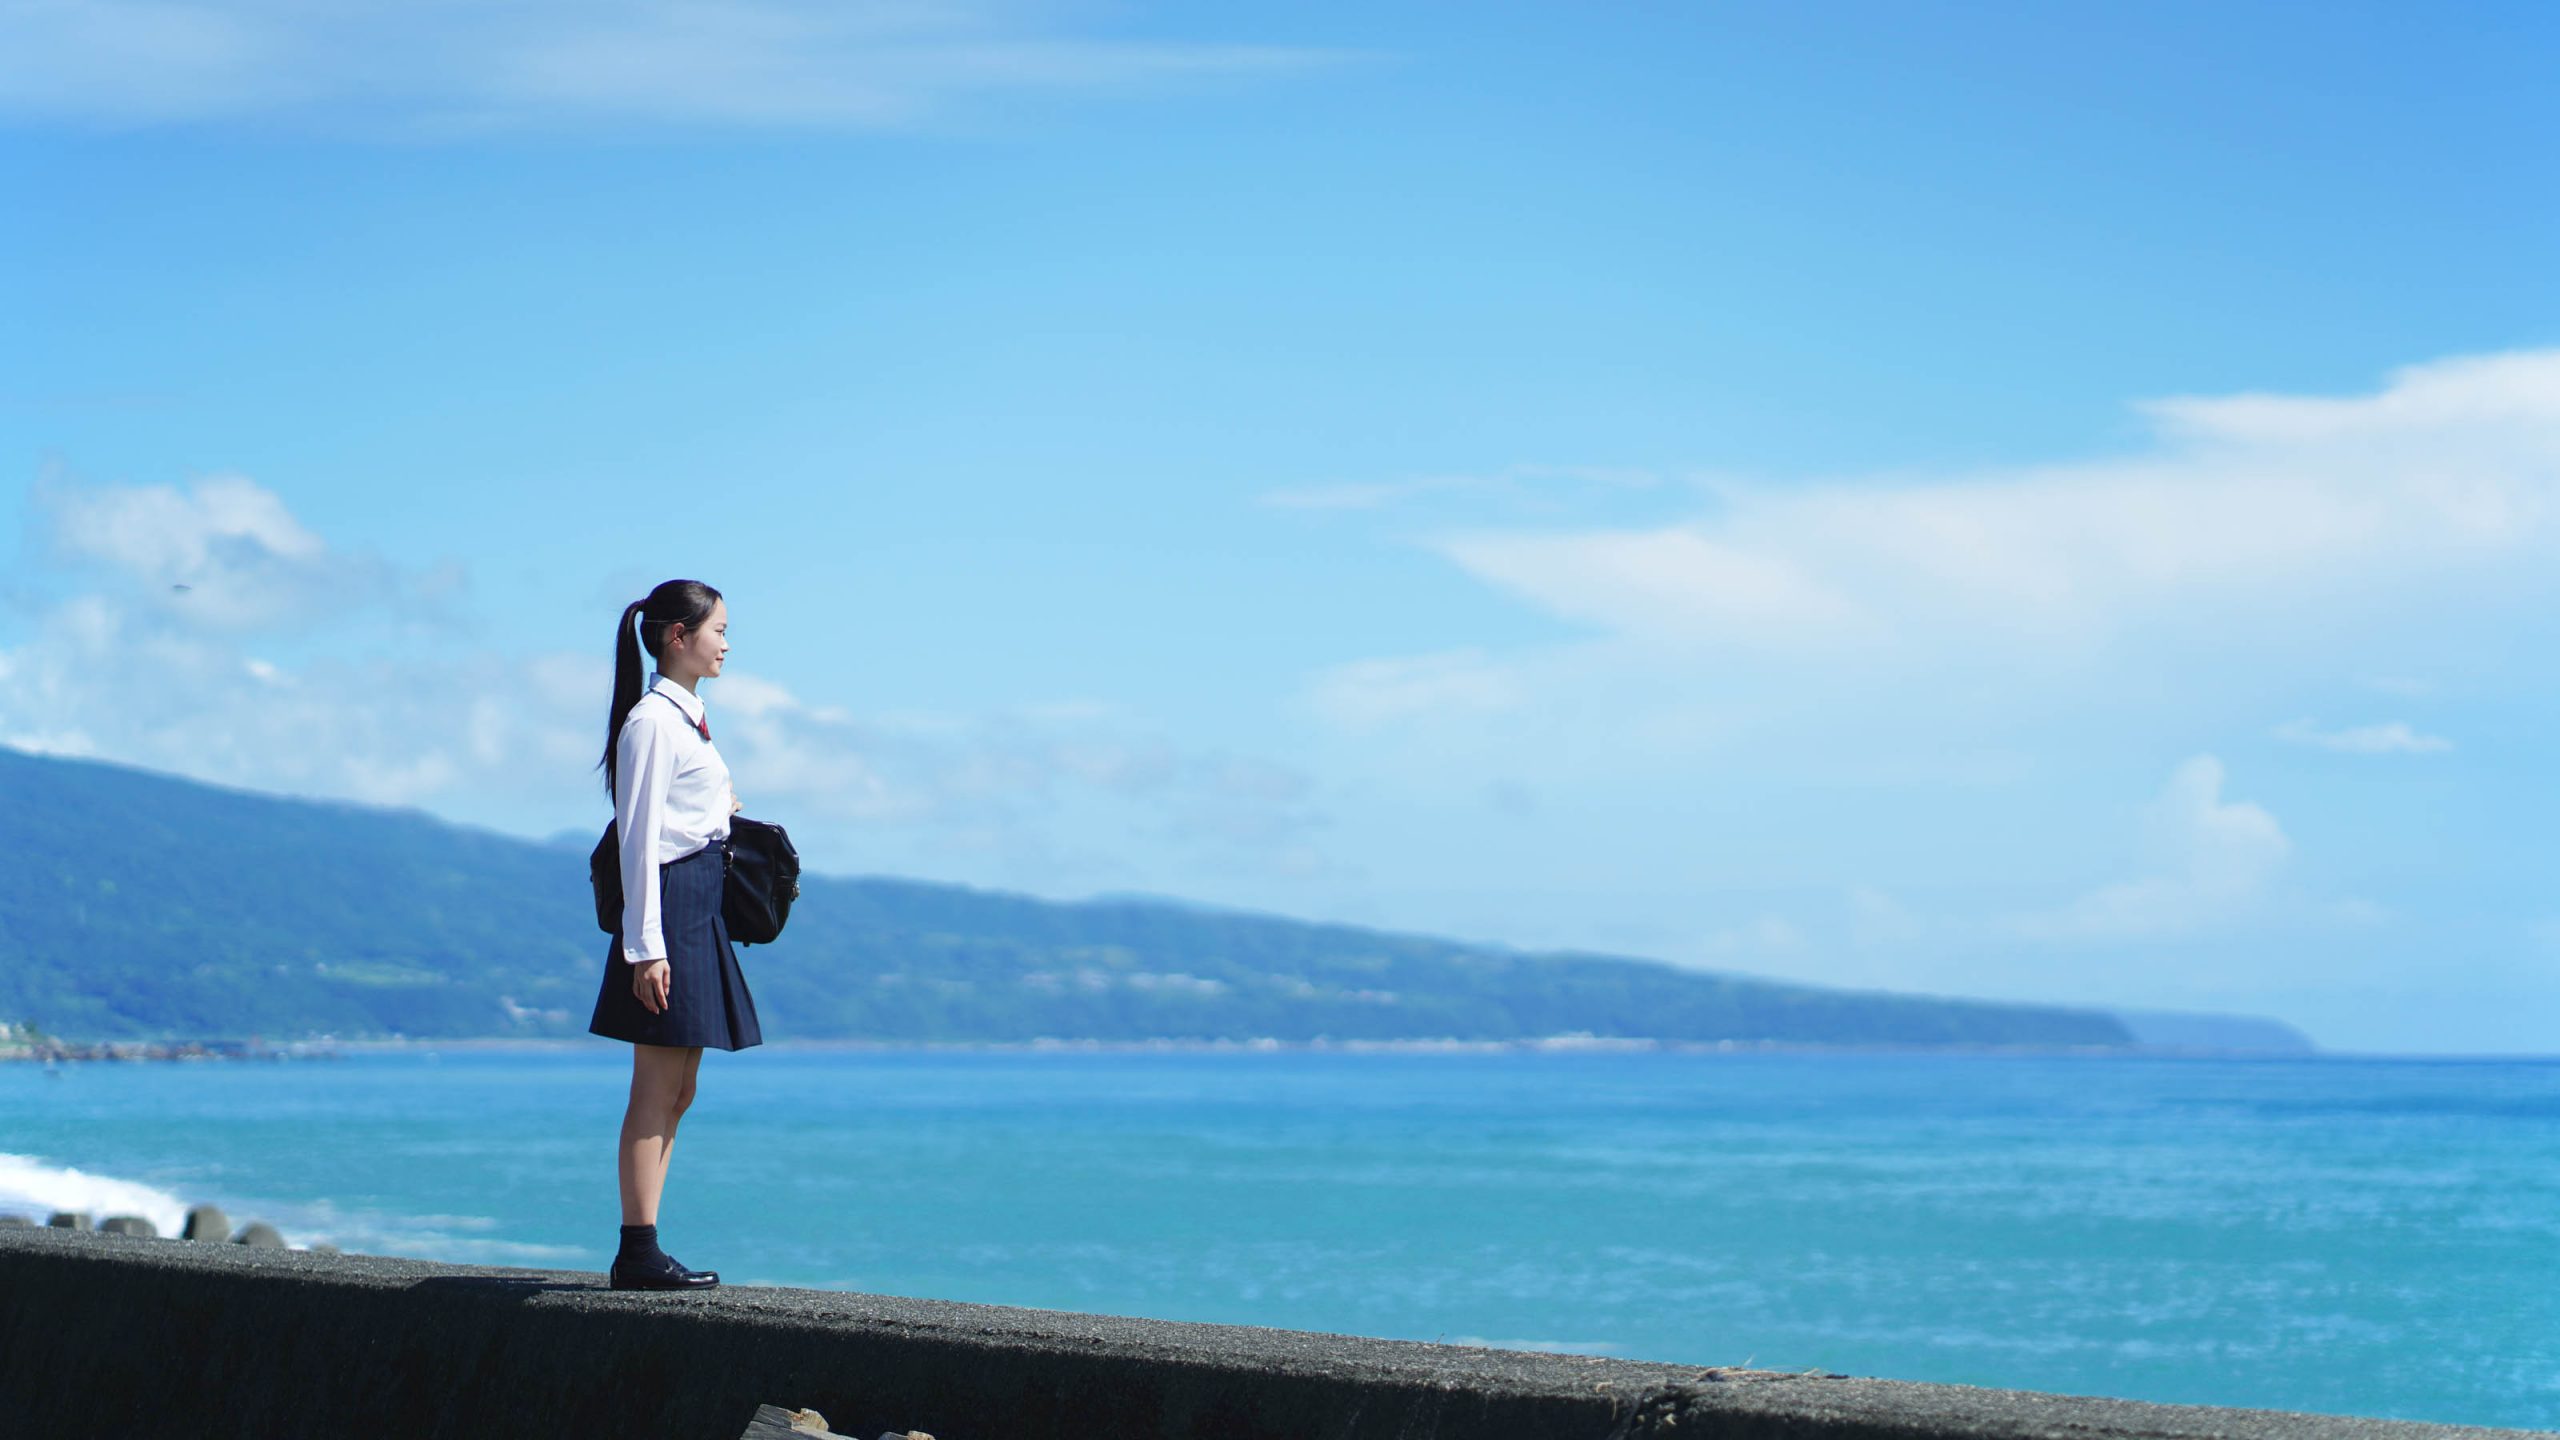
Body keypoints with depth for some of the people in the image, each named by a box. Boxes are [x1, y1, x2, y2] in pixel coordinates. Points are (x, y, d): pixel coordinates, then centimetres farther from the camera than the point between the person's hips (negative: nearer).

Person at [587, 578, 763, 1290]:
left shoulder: (688, 716, 18)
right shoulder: (653, 719, -11)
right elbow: (639, 837, -16)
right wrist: (647, 946, -19)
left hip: (700, 915, 10)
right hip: (669, 905, -10)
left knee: (675, 1093, 9)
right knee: (656, 1092, -8)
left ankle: (642, 1250, 11)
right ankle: (638, 1251, -7)